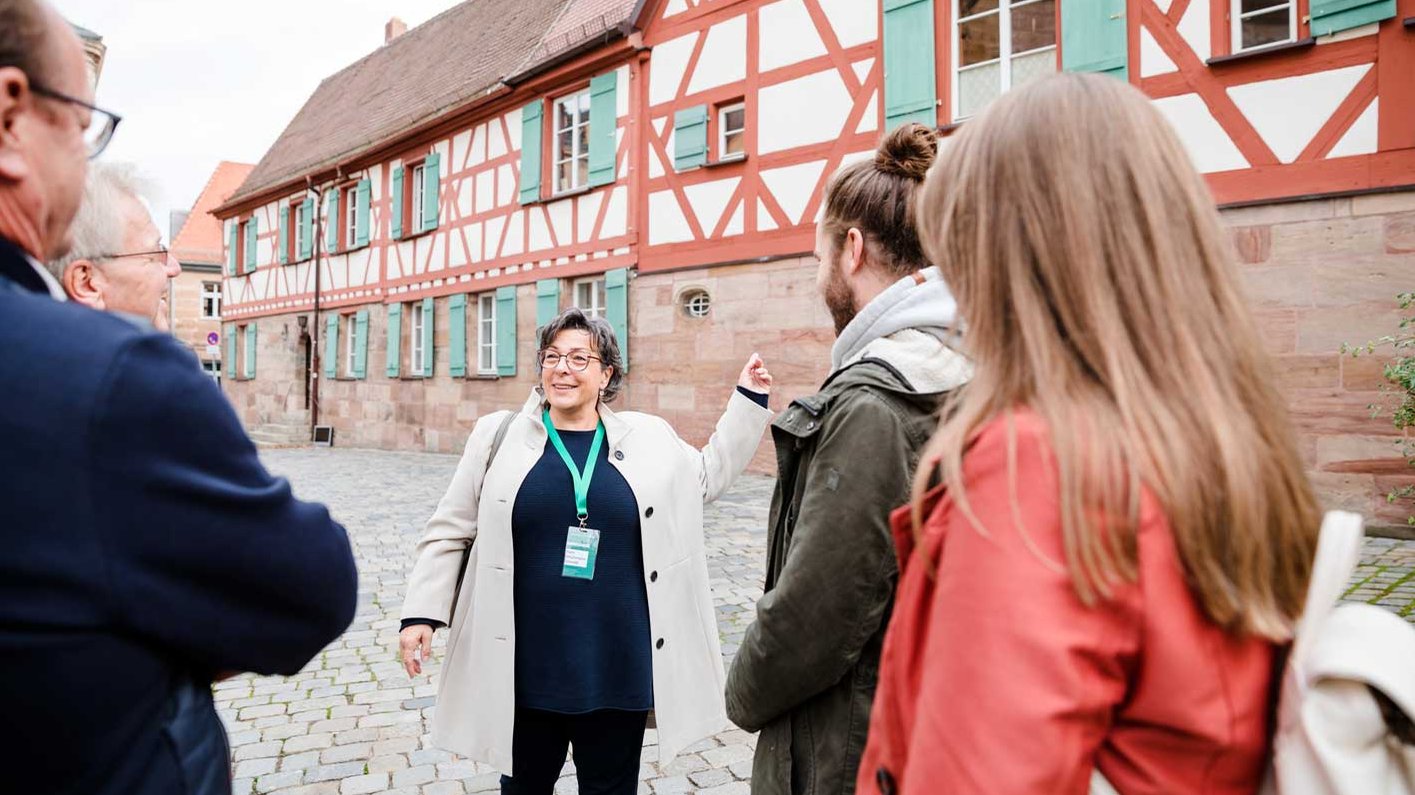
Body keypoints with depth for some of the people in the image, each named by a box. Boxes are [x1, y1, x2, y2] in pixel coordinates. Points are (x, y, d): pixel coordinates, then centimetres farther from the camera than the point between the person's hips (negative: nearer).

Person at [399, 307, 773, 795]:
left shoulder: (647, 438, 4)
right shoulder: (500, 435, -1)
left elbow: (709, 475, 19)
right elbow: (451, 532, 4)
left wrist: (748, 401, 13)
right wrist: (422, 612, -3)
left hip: (617, 663, 1)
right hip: (525, 664, 0)